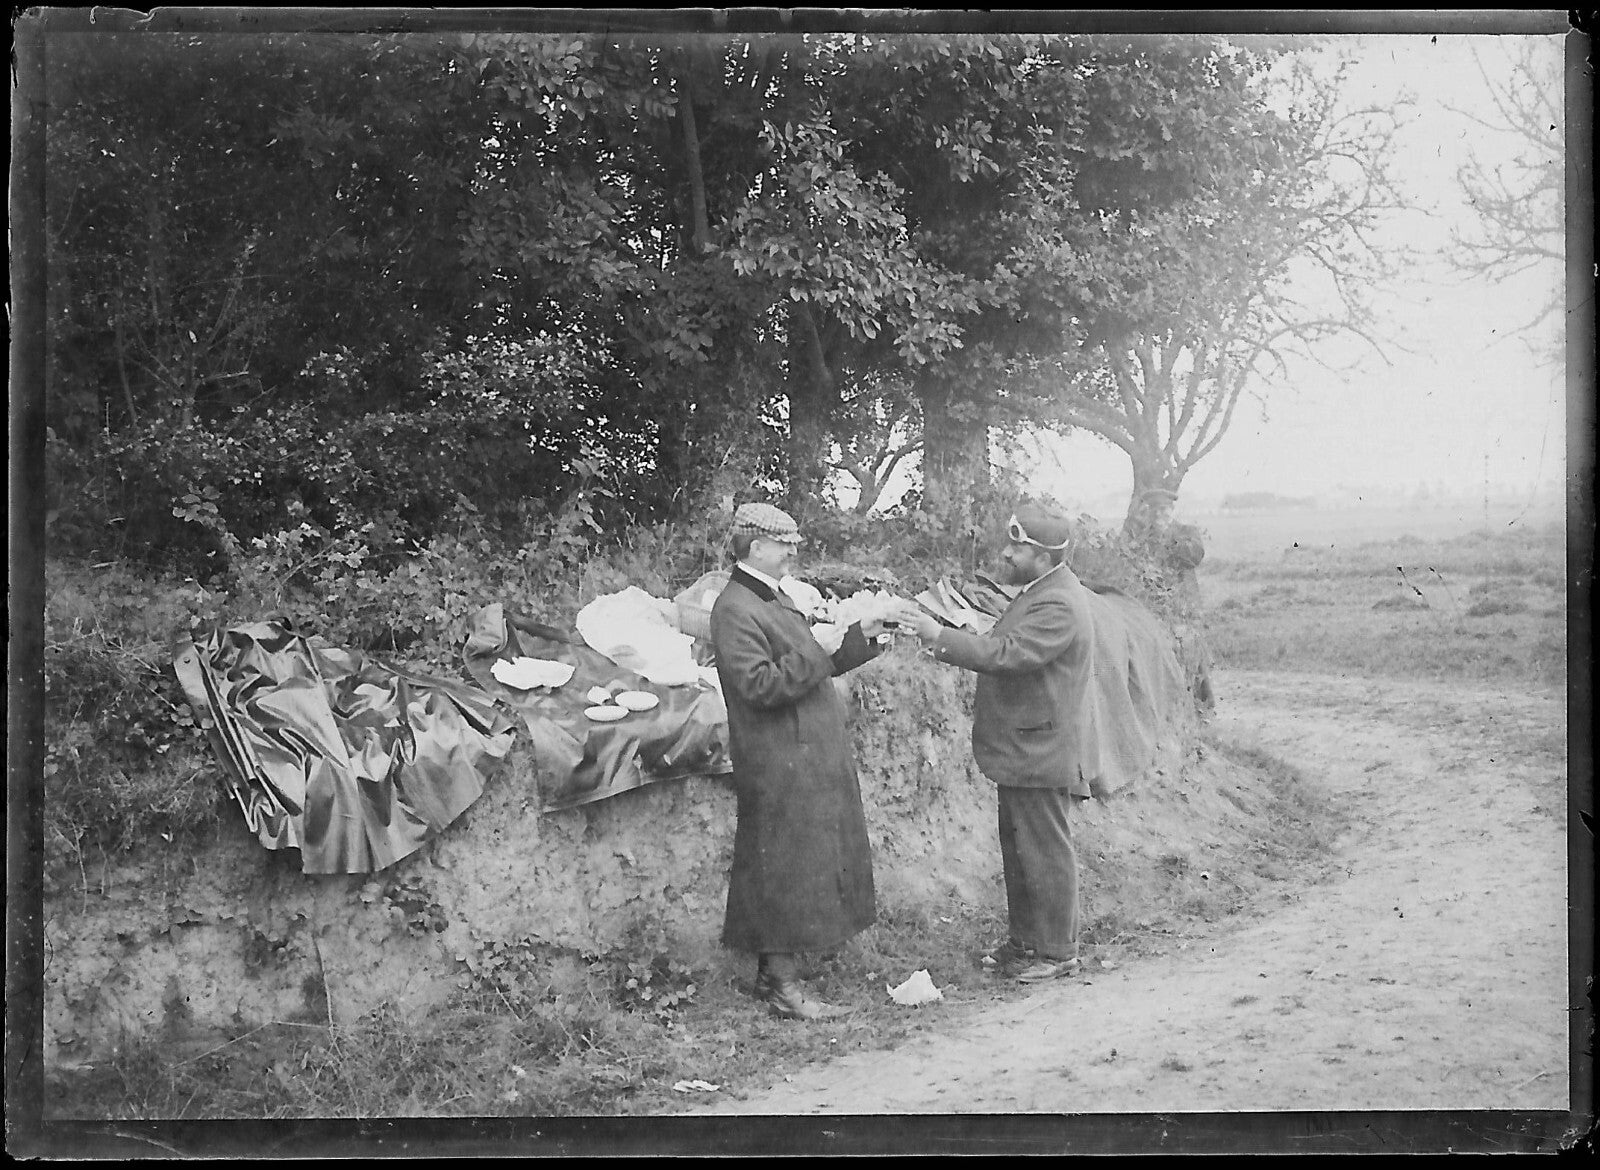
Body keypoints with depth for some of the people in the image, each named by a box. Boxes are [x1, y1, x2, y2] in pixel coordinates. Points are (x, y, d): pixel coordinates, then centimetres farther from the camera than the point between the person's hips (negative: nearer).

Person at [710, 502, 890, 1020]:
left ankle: (774, 972, 22)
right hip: (781, 768, -10)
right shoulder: (735, 610, -15)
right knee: (787, 870, -5)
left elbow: (813, 668, 22)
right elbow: (759, 685, -23)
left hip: (812, 759, 10)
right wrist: (815, 650, -21)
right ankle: (782, 984, 2)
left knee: (806, 869, 13)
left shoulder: (774, 599, 17)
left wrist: (861, 635, 10)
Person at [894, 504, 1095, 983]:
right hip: (1020, 748, 11)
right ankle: (1025, 939, 29)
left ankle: (1057, 951, 11)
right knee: (1018, 849, 18)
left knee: (1045, 852, 0)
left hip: (1038, 753, -11)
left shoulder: (1059, 606, -21)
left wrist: (939, 635, -28)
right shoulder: (1039, 591, 13)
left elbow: (1005, 654, -29)